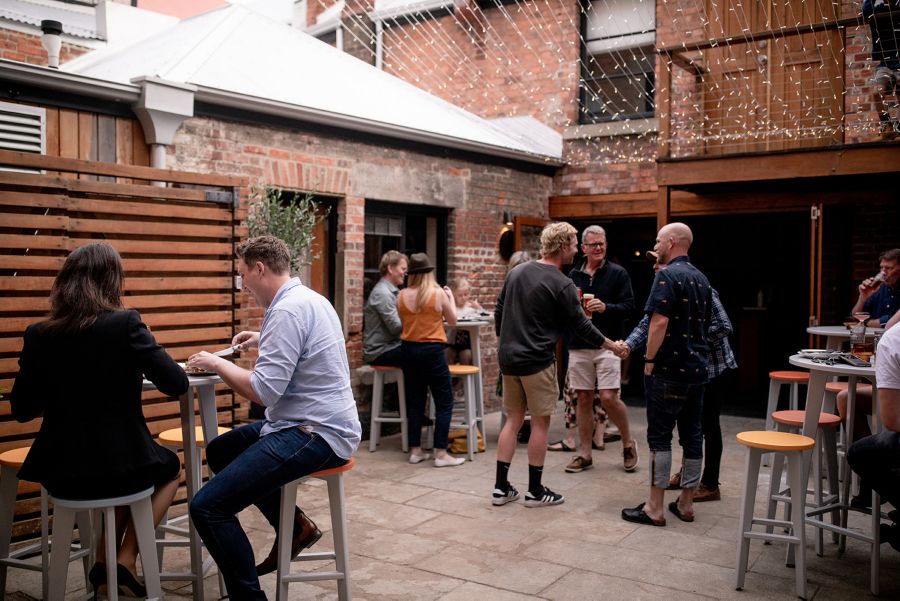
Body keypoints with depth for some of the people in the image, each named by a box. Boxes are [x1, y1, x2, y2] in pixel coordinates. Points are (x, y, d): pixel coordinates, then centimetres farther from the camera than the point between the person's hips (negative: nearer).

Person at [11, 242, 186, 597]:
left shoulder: (38, 335, -2)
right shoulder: (125, 324, -15)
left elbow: (22, 409, 7)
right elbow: (176, 385, -13)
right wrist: (135, 368, 8)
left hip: (60, 473, 4)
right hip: (119, 465, -4)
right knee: (170, 467, 30)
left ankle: (104, 562, 26)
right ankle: (125, 561, 17)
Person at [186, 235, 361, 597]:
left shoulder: (288, 310, -19)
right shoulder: (309, 298, 12)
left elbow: (263, 391, -24)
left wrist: (216, 363, -9)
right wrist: (263, 341, 29)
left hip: (316, 434, -11)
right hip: (315, 423, 11)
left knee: (207, 506, -17)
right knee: (219, 451, 26)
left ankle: (248, 594, -2)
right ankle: (295, 525, 25)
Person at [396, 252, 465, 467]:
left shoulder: (402, 295, -1)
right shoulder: (438, 293, -9)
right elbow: (452, 321, 4)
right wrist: (451, 297, 17)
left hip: (408, 350, 4)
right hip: (432, 351, -4)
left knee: (415, 401, 12)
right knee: (444, 402, 4)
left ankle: (415, 451, 16)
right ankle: (441, 453, 1)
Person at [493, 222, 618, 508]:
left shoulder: (516, 272, 7)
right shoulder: (562, 285, -12)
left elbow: (498, 311, 12)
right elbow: (581, 325, -6)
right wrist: (612, 345, 7)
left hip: (508, 358, 7)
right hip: (538, 361, -6)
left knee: (513, 419, 14)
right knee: (540, 422, 6)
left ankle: (501, 487, 15)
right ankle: (535, 491, 14)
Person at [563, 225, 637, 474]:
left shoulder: (618, 273, 0)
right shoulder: (573, 275, 10)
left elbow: (629, 306, -4)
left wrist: (606, 307, -22)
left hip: (607, 345, -3)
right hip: (578, 346, 3)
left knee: (609, 397, -10)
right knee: (583, 399, 7)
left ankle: (628, 443, 15)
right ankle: (585, 454, 16)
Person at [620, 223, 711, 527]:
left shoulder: (667, 275, -14)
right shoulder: (701, 279, 13)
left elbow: (660, 322, -22)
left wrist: (649, 359, -14)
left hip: (668, 369, -8)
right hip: (697, 368, 8)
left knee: (659, 436, -2)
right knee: (692, 435, 10)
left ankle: (655, 508, 2)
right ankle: (686, 503, 19)